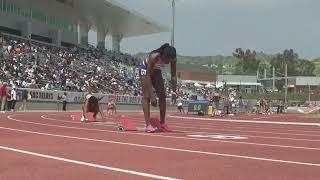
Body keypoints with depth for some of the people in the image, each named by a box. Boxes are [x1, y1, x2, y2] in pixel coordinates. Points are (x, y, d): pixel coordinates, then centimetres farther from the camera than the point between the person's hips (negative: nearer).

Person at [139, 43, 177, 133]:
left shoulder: (173, 59, -26)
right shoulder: (154, 56, -40)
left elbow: (173, 76, -15)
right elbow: (148, 77, -38)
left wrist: (174, 91, -22)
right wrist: (152, 95, -41)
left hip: (156, 71, 5)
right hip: (145, 69, -5)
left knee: (162, 96, -1)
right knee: (147, 97, -14)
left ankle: (162, 124, 7)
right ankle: (148, 125, -18)